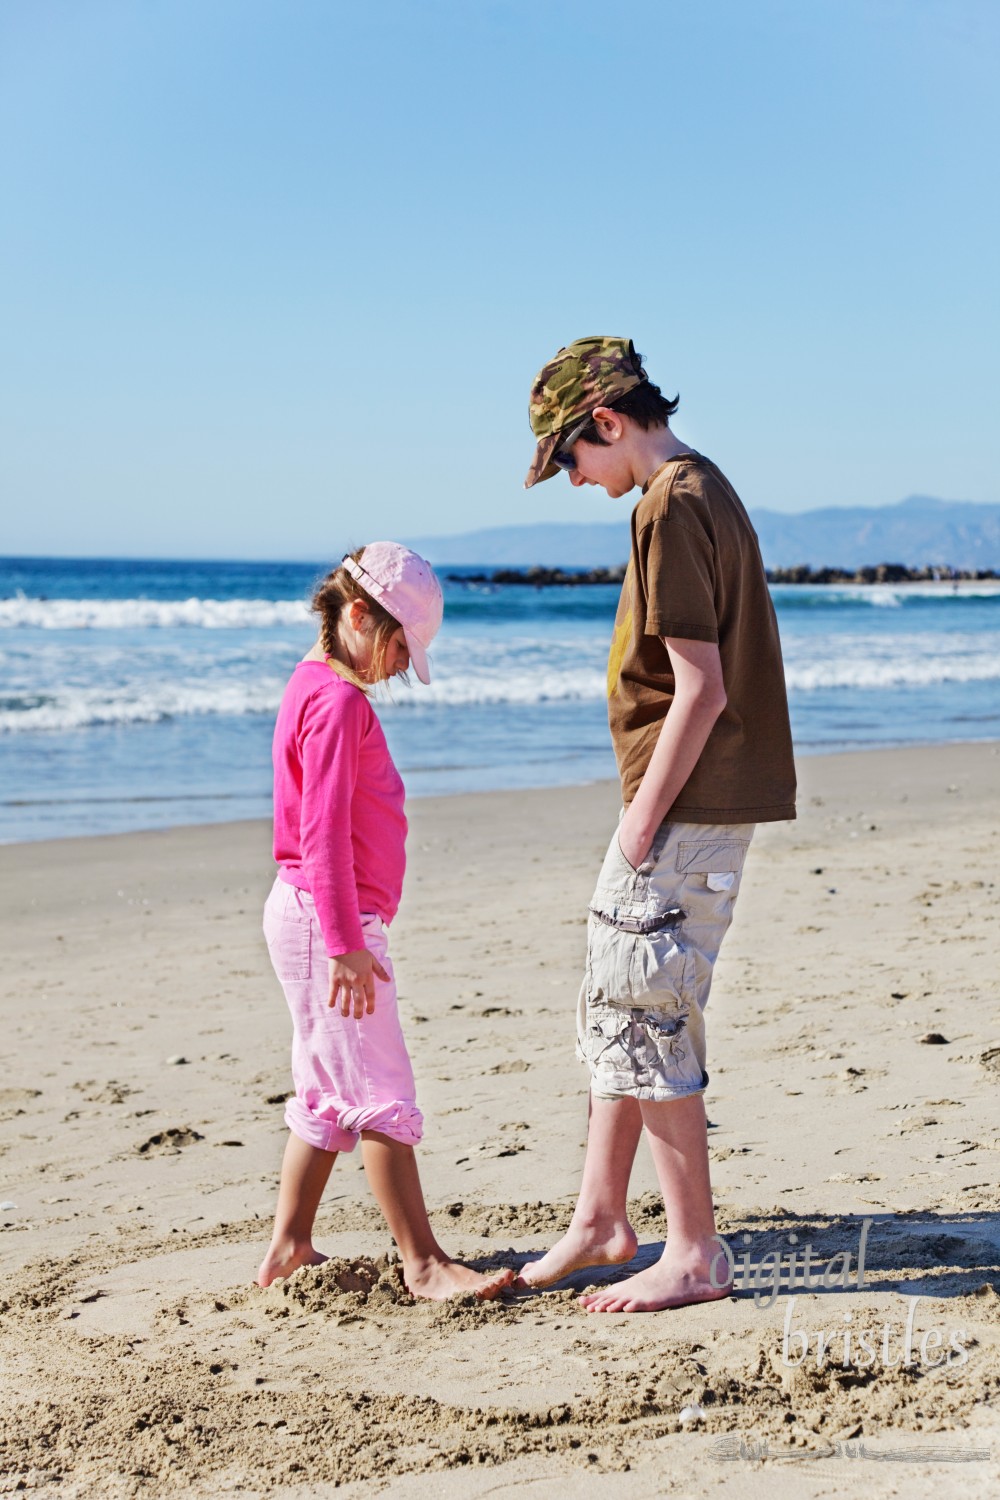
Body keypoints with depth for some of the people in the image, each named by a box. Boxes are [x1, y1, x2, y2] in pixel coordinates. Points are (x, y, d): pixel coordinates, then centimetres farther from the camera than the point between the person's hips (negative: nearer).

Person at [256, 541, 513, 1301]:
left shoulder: (319, 689, 15)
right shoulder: (338, 700, -16)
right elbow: (323, 833, -21)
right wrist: (346, 944, -22)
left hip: (316, 918, 10)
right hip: (330, 920, -10)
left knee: (332, 1095, 15)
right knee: (382, 1096, -7)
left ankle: (289, 1249, 21)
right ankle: (424, 1264, -3)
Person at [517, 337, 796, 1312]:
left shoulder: (670, 509, -16)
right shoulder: (703, 488, 15)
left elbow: (701, 689, -22)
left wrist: (645, 816, -16)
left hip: (687, 805, -10)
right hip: (698, 801, 10)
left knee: (642, 1018, -4)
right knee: (613, 1005, 16)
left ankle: (695, 1255, 4)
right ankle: (600, 1220, 25)